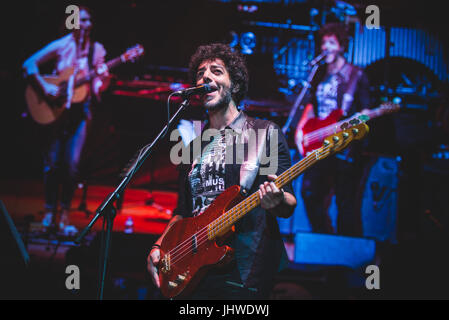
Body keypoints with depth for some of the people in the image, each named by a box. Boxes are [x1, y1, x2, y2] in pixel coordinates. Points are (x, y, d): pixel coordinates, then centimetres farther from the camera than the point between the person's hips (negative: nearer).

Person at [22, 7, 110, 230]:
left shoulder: (96, 49, 5)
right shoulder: (61, 46, -1)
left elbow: (101, 85, 3)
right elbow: (29, 64, -1)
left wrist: (102, 76, -19)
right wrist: (45, 87, -12)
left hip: (81, 109, 1)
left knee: (72, 163, -7)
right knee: (52, 161, -1)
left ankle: (65, 210, 6)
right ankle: (50, 210, 11)